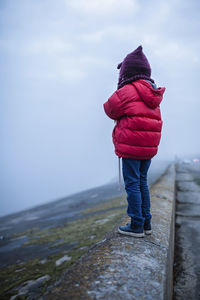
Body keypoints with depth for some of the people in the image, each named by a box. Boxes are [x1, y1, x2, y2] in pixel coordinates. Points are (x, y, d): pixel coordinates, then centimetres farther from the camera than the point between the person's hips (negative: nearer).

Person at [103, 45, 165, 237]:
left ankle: (137, 225, 5)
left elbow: (110, 109, -4)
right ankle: (146, 223, 22)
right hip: (149, 147, 8)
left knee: (132, 184, -1)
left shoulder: (128, 90, -12)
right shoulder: (151, 94, 13)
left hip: (132, 147, -8)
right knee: (142, 182, 15)